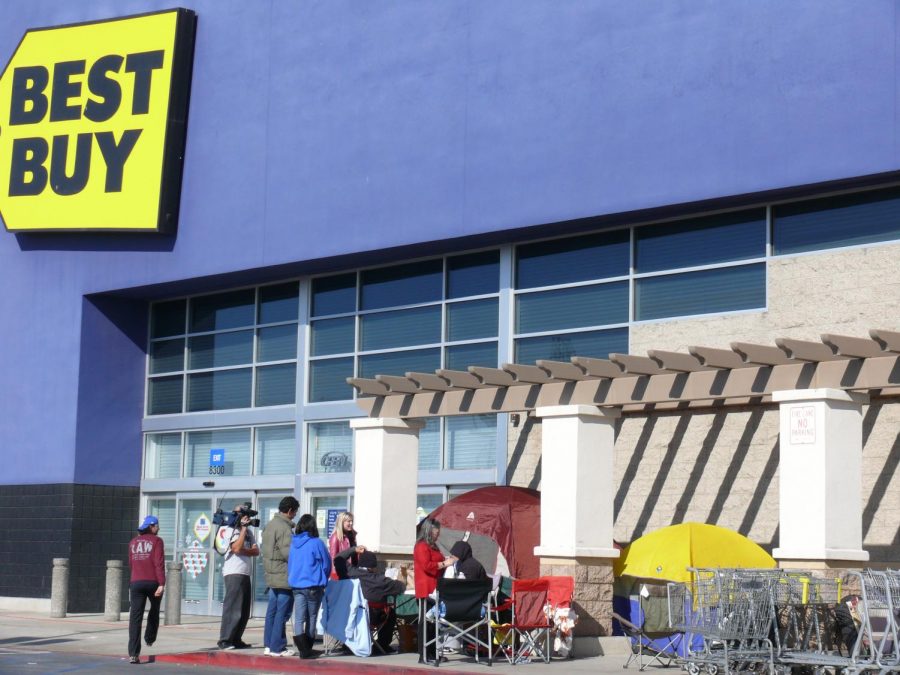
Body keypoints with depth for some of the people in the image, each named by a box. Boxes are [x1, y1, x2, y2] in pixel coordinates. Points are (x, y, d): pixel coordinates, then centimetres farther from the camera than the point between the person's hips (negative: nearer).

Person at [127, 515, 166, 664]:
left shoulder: (133, 542, 13)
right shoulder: (156, 541, -2)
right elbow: (159, 563, -13)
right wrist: (161, 583, -16)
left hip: (136, 583, 3)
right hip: (153, 582, -3)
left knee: (135, 617, -4)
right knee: (154, 610, 26)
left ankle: (133, 653, -12)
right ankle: (149, 639, 37)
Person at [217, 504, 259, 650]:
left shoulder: (248, 532, 18)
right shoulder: (230, 530, -4)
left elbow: (256, 551, 7)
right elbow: (236, 548, -19)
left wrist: (243, 551, -12)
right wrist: (243, 528, -13)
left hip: (245, 574, 8)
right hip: (233, 574, -8)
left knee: (244, 611, 9)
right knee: (233, 608, -12)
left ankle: (236, 640, 15)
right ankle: (224, 641, -11)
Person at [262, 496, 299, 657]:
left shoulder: (270, 525, 13)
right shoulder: (284, 528, -16)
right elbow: (288, 552, -23)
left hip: (271, 575, 9)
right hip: (284, 576, -9)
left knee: (272, 611, 13)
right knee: (282, 612, -4)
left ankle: (268, 644, 17)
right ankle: (277, 647, -3)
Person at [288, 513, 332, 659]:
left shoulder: (293, 543, 3)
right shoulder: (316, 543, -9)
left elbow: (289, 563, 11)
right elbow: (326, 564, -2)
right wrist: (322, 581, 13)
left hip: (296, 585, 3)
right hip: (313, 586, -3)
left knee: (298, 619, 1)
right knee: (311, 618, 10)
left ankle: (303, 649, -13)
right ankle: (307, 649, 16)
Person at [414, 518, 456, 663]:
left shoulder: (432, 546, 20)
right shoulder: (422, 546, -10)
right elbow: (426, 566, -20)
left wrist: (446, 560, 15)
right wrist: (444, 564, -16)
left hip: (435, 589, 10)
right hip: (427, 589, -10)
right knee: (426, 621, -9)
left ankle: (433, 653, 14)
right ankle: (424, 655, -8)